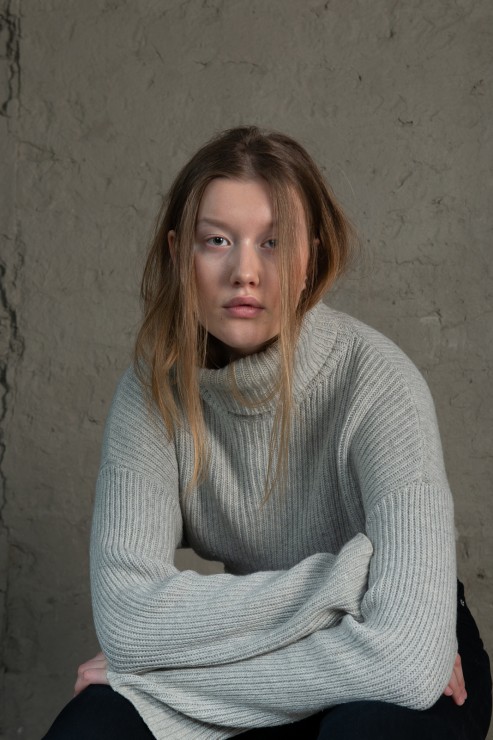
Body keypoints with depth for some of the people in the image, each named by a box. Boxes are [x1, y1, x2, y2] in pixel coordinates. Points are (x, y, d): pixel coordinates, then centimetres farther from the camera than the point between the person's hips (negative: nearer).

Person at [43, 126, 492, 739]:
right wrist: (337, 582, -30)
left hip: (385, 688, -2)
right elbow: (127, 619, -24)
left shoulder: (377, 383, -26)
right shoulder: (154, 389, -14)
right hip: (270, 660, 3)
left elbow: (407, 657, -37)